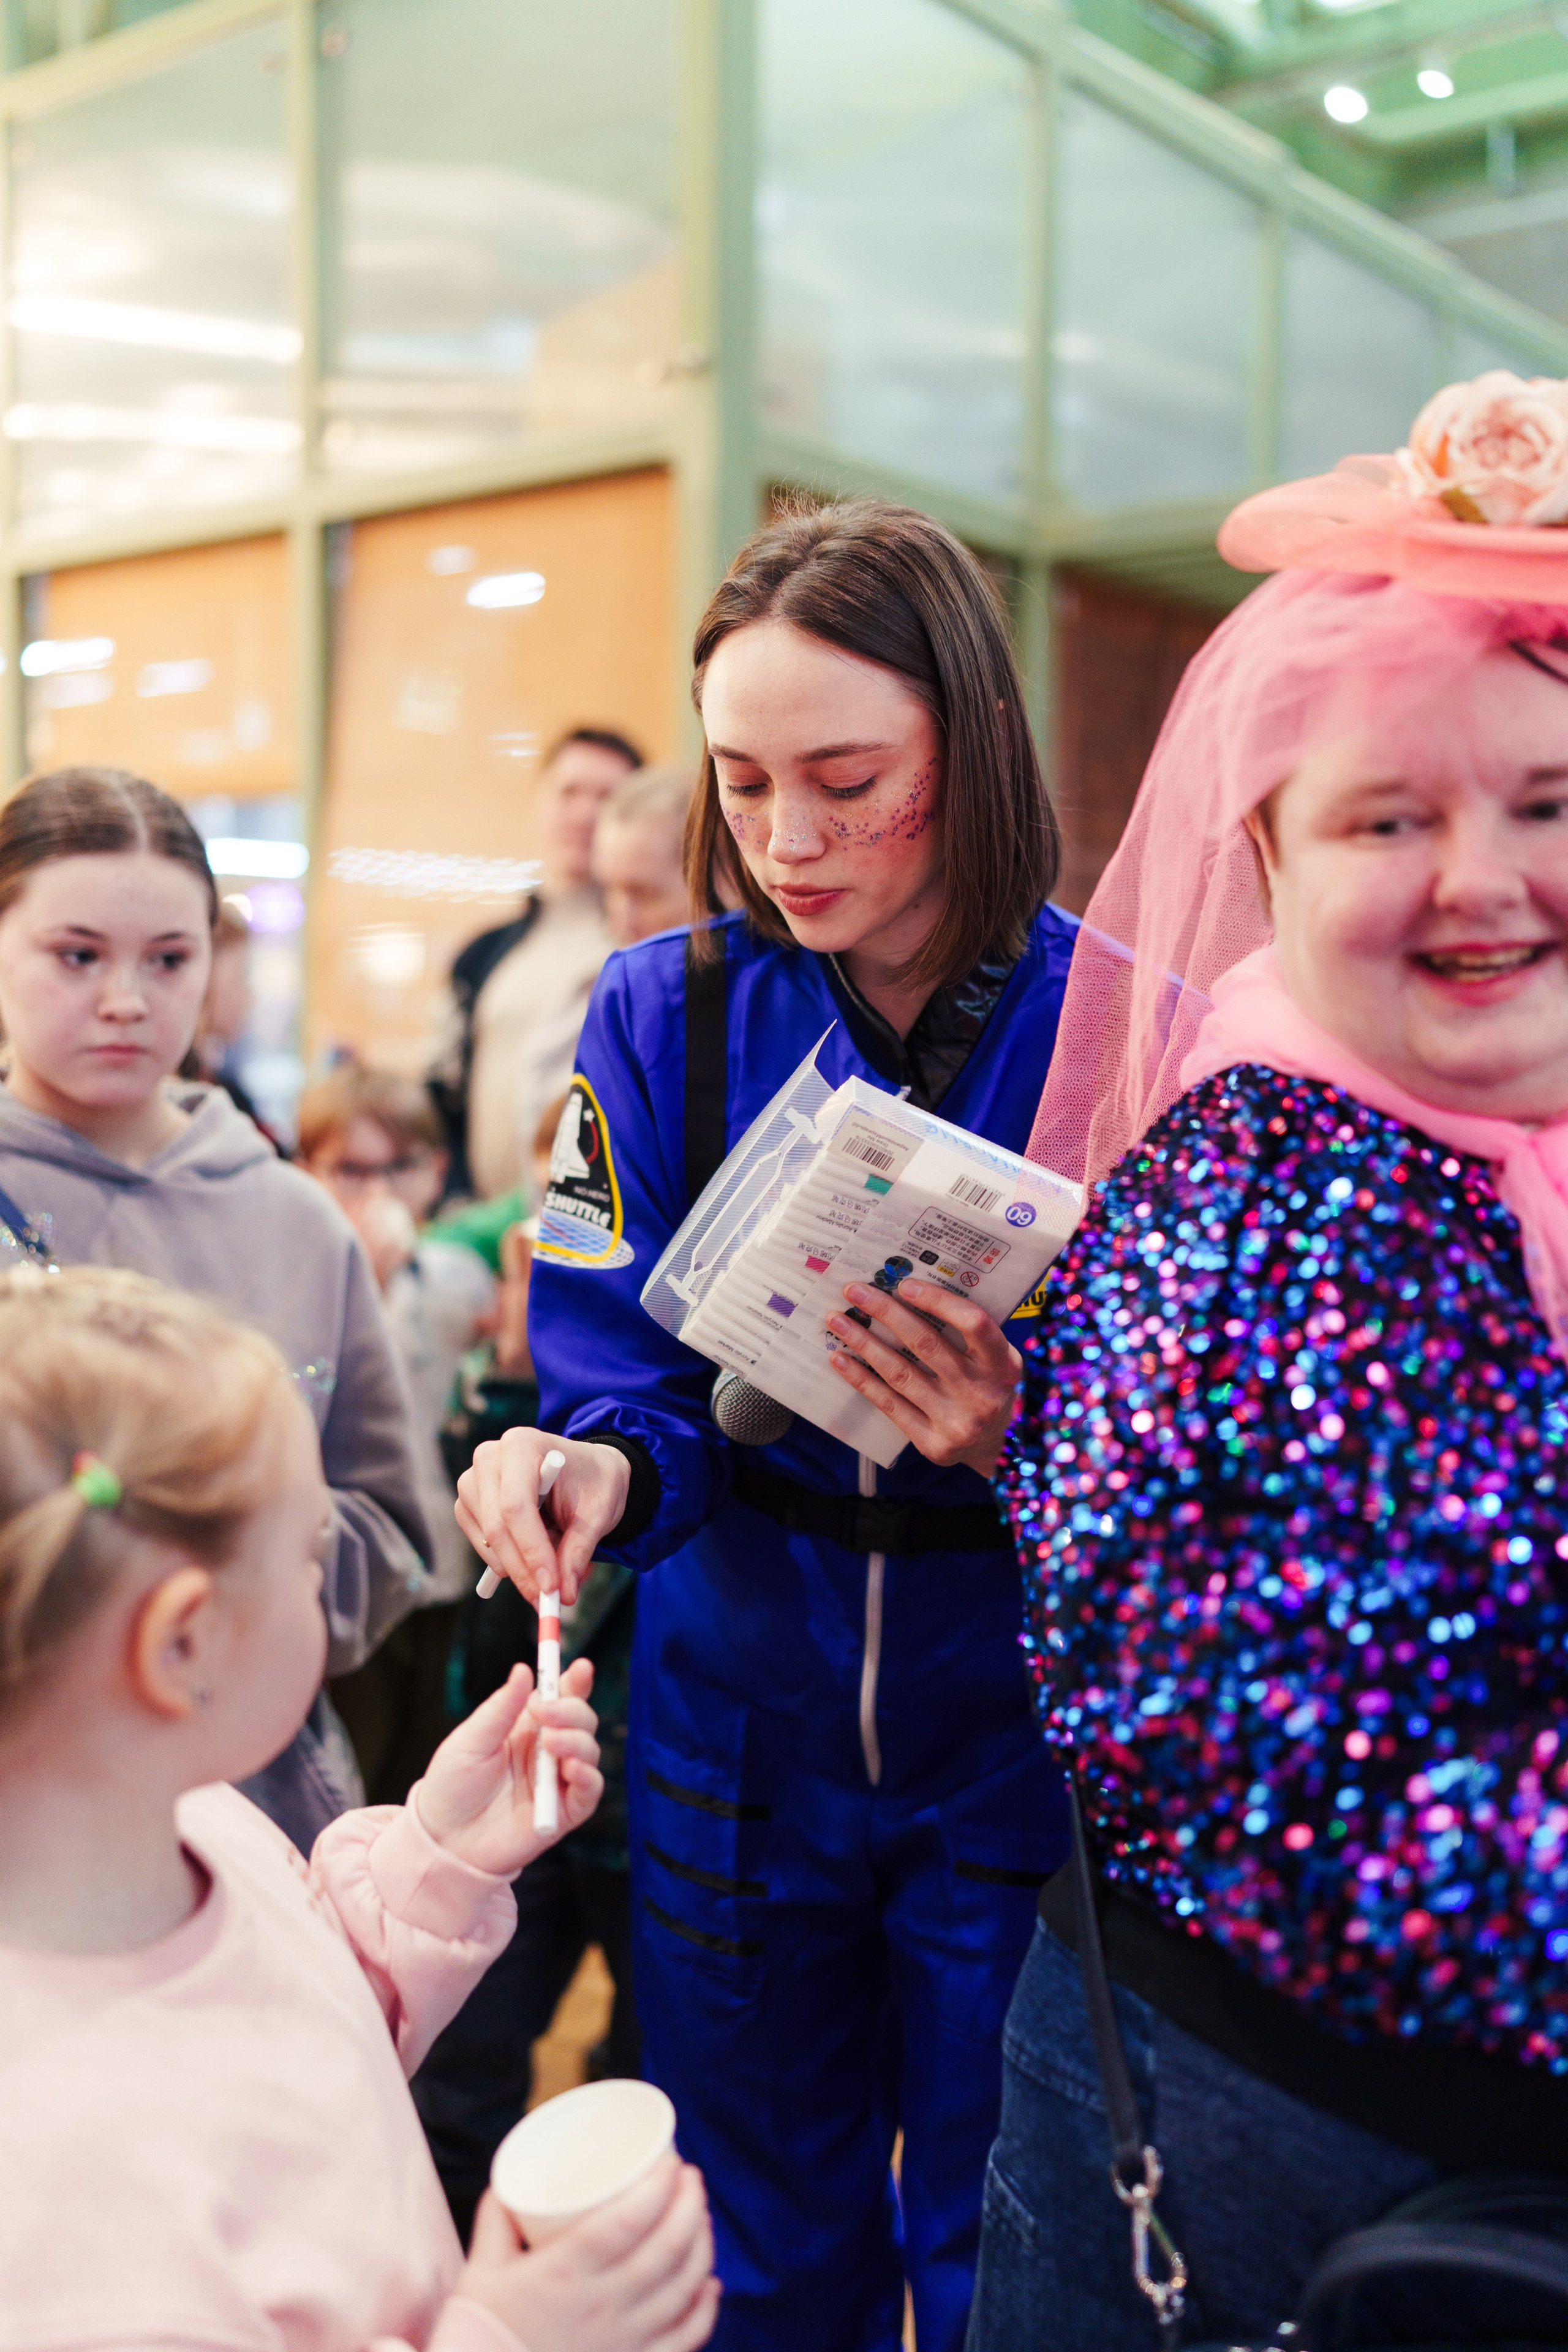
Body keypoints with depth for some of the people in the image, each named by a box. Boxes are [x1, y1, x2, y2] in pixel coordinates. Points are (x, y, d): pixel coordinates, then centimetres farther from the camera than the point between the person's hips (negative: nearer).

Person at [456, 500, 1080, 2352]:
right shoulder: (669, 1018, -6)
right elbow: (632, 1387, -4)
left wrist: (1026, 1441, -28)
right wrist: (589, 1470, -26)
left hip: (1019, 1747, -2)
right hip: (740, 1731, 2)